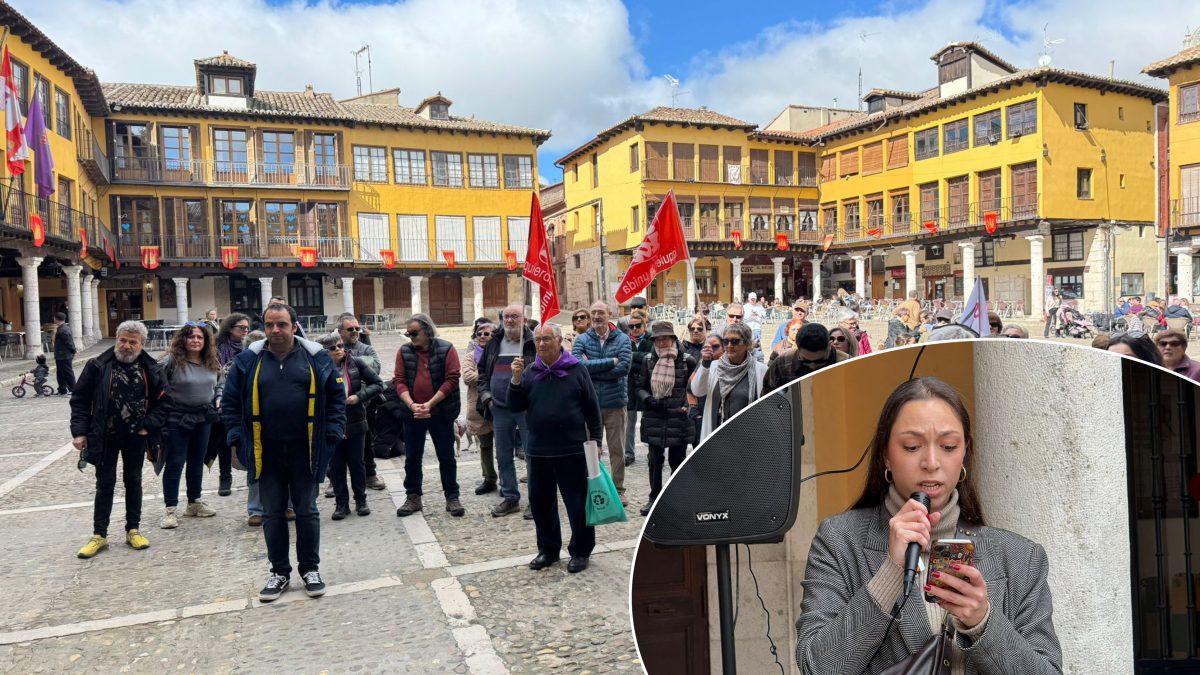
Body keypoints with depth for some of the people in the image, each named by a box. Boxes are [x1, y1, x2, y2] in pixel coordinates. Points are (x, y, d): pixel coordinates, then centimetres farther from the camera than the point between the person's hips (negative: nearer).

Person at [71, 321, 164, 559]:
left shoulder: (150, 369, -2)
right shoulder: (98, 366, -7)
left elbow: (159, 400, 9)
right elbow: (79, 399, -3)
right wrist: (79, 431, -8)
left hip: (136, 436, 2)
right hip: (105, 436, -1)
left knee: (133, 482, 11)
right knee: (105, 483, 6)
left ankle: (133, 530, 22)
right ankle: (99, 534, 16)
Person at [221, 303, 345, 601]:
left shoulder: (315, 357, -2)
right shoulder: (249, 360, 1)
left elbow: (336, 394, 3)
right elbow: (230, 400, 7)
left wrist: (333, 431, -5)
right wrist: (237, 437, -1)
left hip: (305, 451, -1)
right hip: (266, 453, 1)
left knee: (307, 512, 8)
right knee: (273, 515, 10)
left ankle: (310, 569, 22)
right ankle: (279, 572, 24)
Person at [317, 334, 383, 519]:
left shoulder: (356, 363, -5)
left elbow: (378, 384, 0)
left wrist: (359, 396, -12)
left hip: (355, 423, 1)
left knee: (356, 463, 10)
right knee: (335, 466, 8)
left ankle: (361, 500, 23)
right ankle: (341, 503, 20)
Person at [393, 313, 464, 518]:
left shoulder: (446, 350, -7)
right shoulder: (404, 352, 3)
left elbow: (451, 380, -12)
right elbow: (400, 382, -1)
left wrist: (430, 404, -17)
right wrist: (411, 405, -16)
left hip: (441, 413, -3)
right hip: (412, 414, 3)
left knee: (446, 457, 6)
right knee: (412, 457, 10)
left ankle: (452, 498, 16)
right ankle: (413, 497, 23)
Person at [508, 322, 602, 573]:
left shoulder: (576, 370, -2)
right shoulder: (530, 372, 6)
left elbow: (592, 408, 2)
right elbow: (515, 406, 2)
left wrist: (595, 439, 0)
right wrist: (516, 379, -11)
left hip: (572, 451, -3)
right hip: (538, 451, 4)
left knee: (578, 503, 4)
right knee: (540, 502, 12)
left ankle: (580, 551, 19)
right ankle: (548, 549, 28)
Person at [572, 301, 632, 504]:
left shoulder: (622, 339, -2)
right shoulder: (582, 340, 0)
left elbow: (623, 367, -16)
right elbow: (577, 364, -17)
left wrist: (591, 368, -14)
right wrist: (610, 362, -17)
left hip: (616, 402, -1)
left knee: (617, 449, 8)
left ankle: (618, 490, 19)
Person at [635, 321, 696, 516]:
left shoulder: (687, 361, -5)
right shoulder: (649, 361, 5)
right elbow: (640, 387, 10)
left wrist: (689, 406, -9)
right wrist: (648, 399, -9)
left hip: (679, 419, -2)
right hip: (654, 419, 3)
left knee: (677, 461, 7)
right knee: (655, 460, 10)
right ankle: (654, 498, 22)